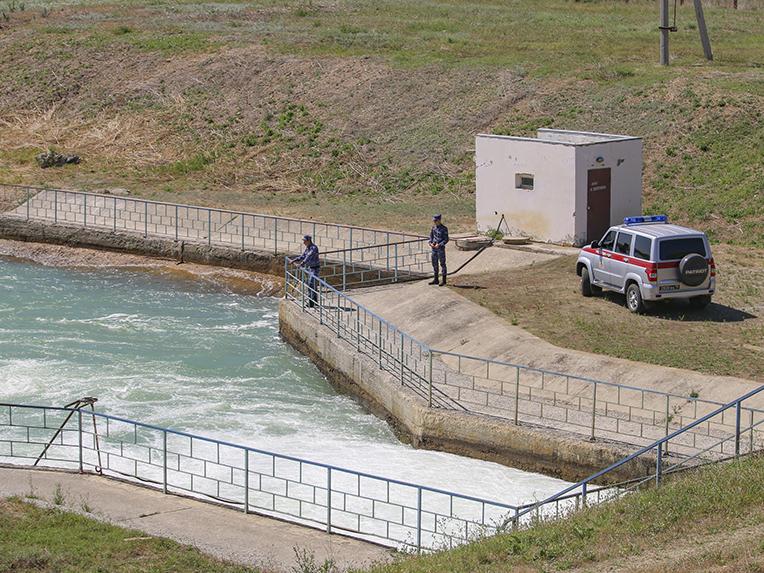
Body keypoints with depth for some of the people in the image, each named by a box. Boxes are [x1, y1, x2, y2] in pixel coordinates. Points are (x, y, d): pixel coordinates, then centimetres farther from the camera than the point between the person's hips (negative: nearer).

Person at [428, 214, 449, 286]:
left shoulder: (444, 228, -11)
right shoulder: (433, 227, 7)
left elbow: (446, 239, -10)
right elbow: (431, 236, 15)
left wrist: (439, 245, -20)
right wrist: (431, 243, -3)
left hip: (441, 248, -7)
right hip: (434, 248, 7)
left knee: (442, 263, 0)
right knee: (434, 263, 11)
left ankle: (444, 280, 5)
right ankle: (435, 279, 21)